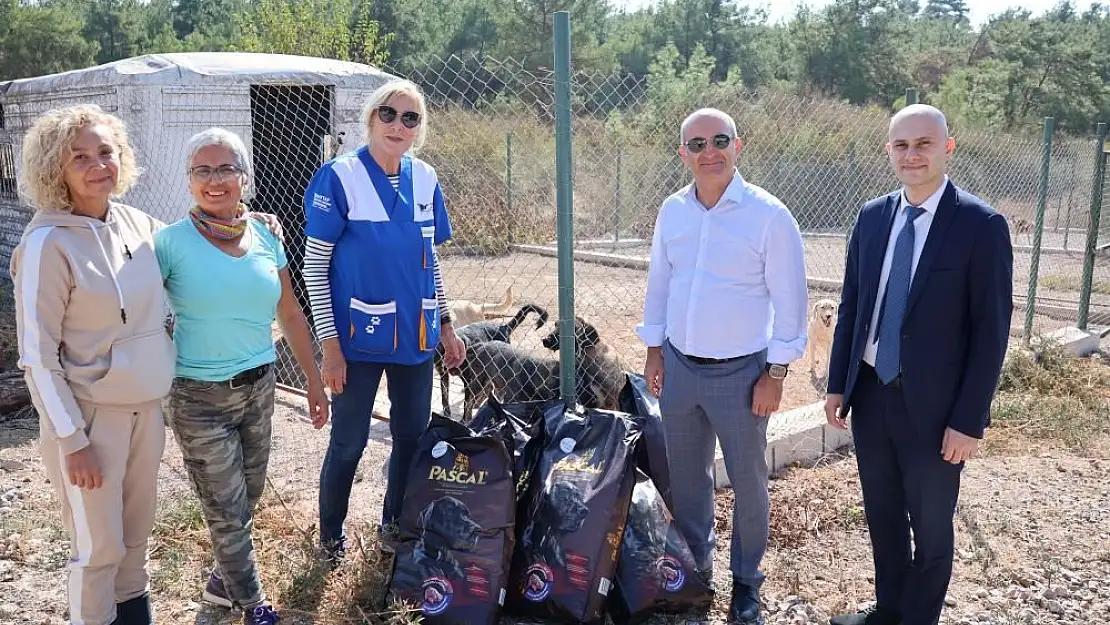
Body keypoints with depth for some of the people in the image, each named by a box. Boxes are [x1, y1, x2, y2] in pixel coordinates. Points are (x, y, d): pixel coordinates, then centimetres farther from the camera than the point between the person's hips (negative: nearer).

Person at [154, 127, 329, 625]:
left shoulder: (265, 240, 1)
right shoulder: (172, 242, -12)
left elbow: (290, 315, 8)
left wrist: (314, 380, 11)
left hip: (259, 387, 5)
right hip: (200, 397, -4)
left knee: (246, 498, 19)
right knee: (227, 509, 7)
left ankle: (223, 577, 43)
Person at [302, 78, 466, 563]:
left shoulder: (424, 179, 5)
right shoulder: (338, 178, -10)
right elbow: (314, 265, -9)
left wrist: (445, 325, 13)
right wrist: (329, 344, -13)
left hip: (415, 335, 5)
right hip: (359, 337, -5)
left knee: (414, 436, 13)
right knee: (349, 442, 5)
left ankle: (396, 523, 35)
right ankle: (331, 535, 28)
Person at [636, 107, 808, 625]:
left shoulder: (769, 215, -13)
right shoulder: (672, 211, 1)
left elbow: (789, 301, -10)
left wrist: (775, 373, -10)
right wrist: (653, 349, 10)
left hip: (740, 371, -4)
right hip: (679, 365, 4)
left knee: (747, 481, 10)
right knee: (686, 476, 17)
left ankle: (746, 580, 30)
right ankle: (694, 564, 38)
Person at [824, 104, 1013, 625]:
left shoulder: (981, 226, -12)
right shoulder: (872, 217, 3)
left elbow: (991, 331, -12)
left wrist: (969, 421, -14)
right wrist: (838, 384, 6)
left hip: (932, 406, -5)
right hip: (869, 393, 5)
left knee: (931, 527, 12)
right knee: (882, 515, 20)